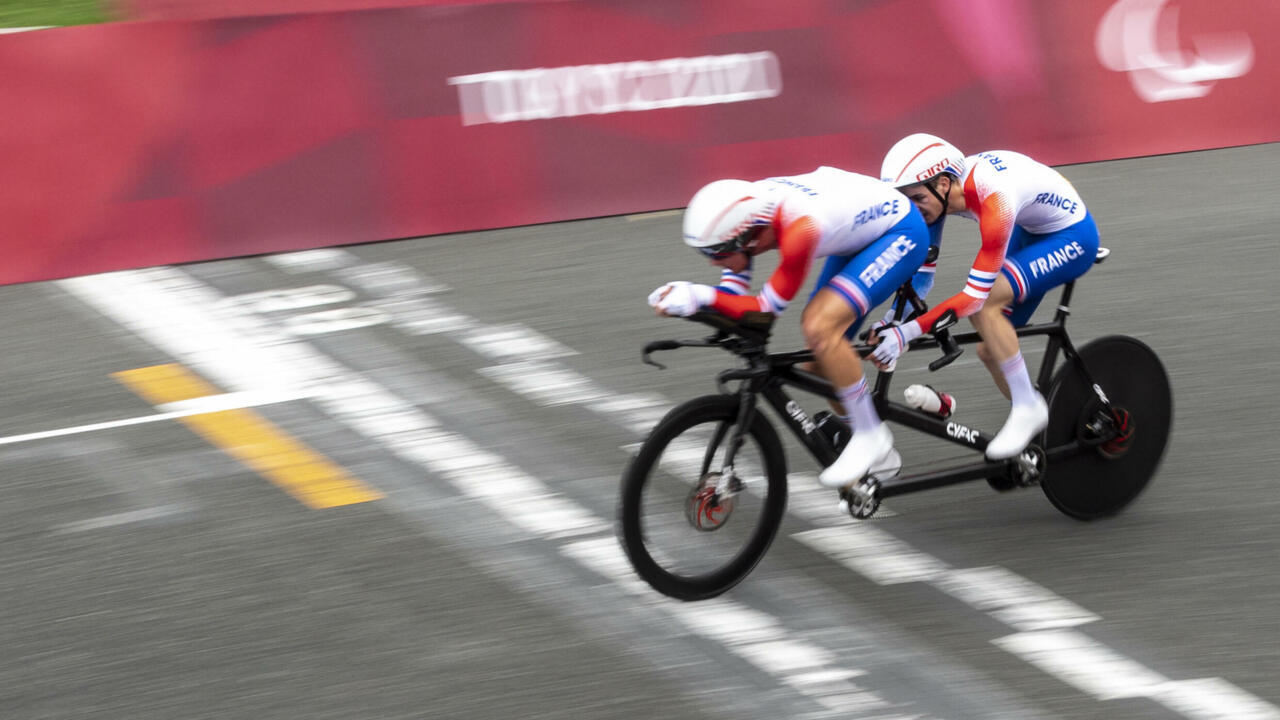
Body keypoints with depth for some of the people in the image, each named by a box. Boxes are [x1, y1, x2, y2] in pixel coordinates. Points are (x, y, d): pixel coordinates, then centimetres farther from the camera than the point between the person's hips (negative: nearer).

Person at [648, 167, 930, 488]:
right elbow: (731, 294, -8)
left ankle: (871, 437, -10)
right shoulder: (744, 206, -17)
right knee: (820, 360, 5)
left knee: (820, 328, -26)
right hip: (860, 233, 9)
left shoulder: (799, 230, -39)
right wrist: (685, 298, -28)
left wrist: (699, 296, -39)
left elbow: (767, 308, -28)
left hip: (902, 230, -9)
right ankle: (879, 455, 23)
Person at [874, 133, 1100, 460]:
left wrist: (906, 333, -42)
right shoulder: (939, 188, -15)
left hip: (1072, 237, -8)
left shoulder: (994, 201, -38)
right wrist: (891, 325, -13)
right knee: (991, 349, 3)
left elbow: (975, 295, -39)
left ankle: (1028, 408, -16)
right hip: (1030, 233, 8)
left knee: (985, 303, -29)